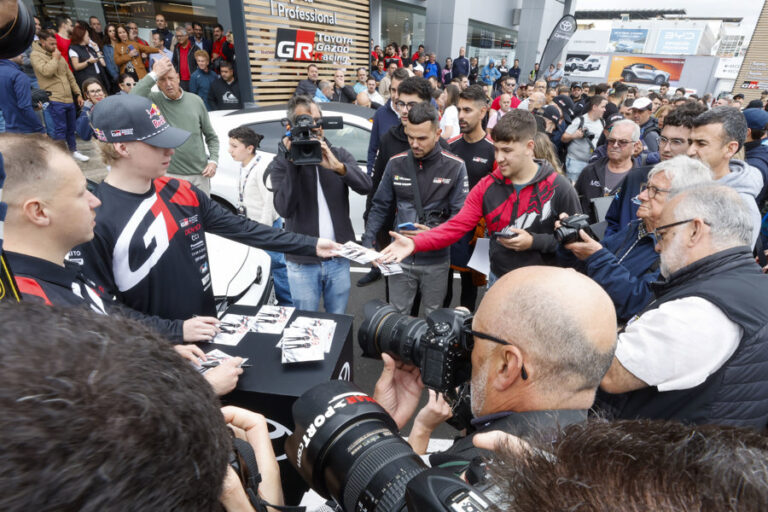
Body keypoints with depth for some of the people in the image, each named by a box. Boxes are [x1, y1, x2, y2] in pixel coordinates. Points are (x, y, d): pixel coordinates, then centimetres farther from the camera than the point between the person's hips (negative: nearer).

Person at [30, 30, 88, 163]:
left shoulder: (58, 55, 19)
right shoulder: (36, 55, -3)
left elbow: (70, 76, 22)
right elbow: (46, 71, -21)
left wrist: (78, 93, 17)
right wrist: (55, 58, -7)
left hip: (69, 98, 7)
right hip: (54, 100, -7)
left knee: (71, 127, 14)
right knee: (60, 129, -7)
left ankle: (73, 150, 26)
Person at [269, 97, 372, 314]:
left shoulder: (340, 155, 4)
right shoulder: (281, 164, -4)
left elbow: (365, 186, -13)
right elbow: (284, 209, -18)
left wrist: (337, 166, -28)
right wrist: (293, 164, -23)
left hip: (339, 258, 2)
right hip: (302, 263, -2)